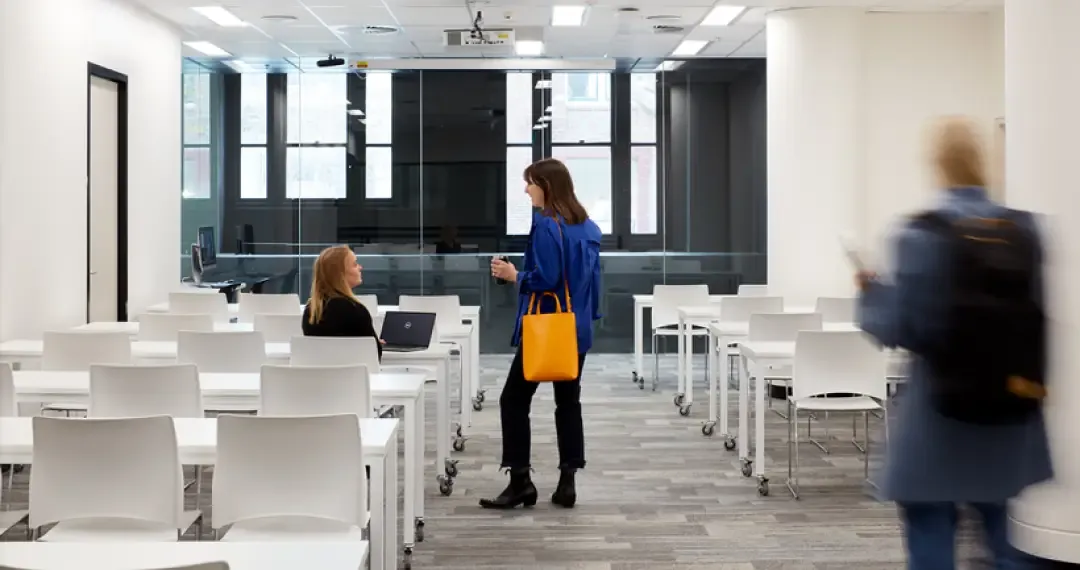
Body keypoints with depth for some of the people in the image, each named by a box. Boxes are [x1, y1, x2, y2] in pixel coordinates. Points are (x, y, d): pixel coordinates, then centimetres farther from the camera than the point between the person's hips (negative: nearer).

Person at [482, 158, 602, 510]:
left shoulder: (545, 225, -14)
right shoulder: (589, 227, 10)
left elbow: (545, 279, -20)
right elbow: (593, 278, 12)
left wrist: (514, 275, -5)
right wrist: (589, 316, 16)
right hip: (577, 327, 8)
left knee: (514, 400, 2)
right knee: (568, 402, 10)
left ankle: (520, 480, 2)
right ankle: (567, 482, 10)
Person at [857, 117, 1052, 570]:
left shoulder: (921, 234, -14)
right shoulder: (1025, 230, -1)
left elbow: (902, 329, -13)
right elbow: (1041, 318, 6)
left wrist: (871, 291, 3)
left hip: (940, 413, -4)